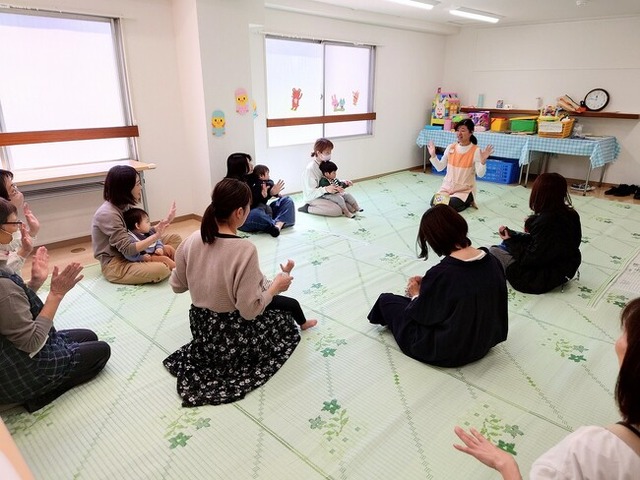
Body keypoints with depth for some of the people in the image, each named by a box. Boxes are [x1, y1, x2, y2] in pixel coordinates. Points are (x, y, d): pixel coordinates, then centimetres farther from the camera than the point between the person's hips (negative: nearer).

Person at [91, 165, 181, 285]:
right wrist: (157, 236, -29)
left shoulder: (124, 205, 3)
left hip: (130, 254, 9)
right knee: (161, 270, -32)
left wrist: (165, 221, -3)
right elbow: (128, 249, -28)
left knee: (175, 238, 5)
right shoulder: (108, 214, -24)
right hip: (115, 265, -9)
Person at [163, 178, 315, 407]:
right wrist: (276, 285, -11)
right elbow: (250, 310, -27)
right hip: (232, 336, -6)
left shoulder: (192, 240, -11)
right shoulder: (245, 249, -30)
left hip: (200, 327, 6)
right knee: (287, 318, 23)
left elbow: (176, 286, 1)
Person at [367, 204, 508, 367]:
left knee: (386, 299, 12)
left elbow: (420, 316, -16)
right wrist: (426, 285, 5)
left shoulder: (440, 274, -33)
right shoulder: (493, 261, -13)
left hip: (446, 354, -7)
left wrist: (416, 295, 5)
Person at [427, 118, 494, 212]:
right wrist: (433, 155, -9)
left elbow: (480, 174, -16)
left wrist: (483, 161, -33)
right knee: (434, 203, -14)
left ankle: (468, 202, 8)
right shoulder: (450, 147, -2)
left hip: (465, 190, -5)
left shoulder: (476, 151, -13)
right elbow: (440, 168, 3)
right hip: (447, 187, 5)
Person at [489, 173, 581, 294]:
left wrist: (510, 241, -9)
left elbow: (531, 258, -22)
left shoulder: (545, 222, -29)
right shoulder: (570, 214, -4)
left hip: (546, 277, -9)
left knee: (493, 251, -3)